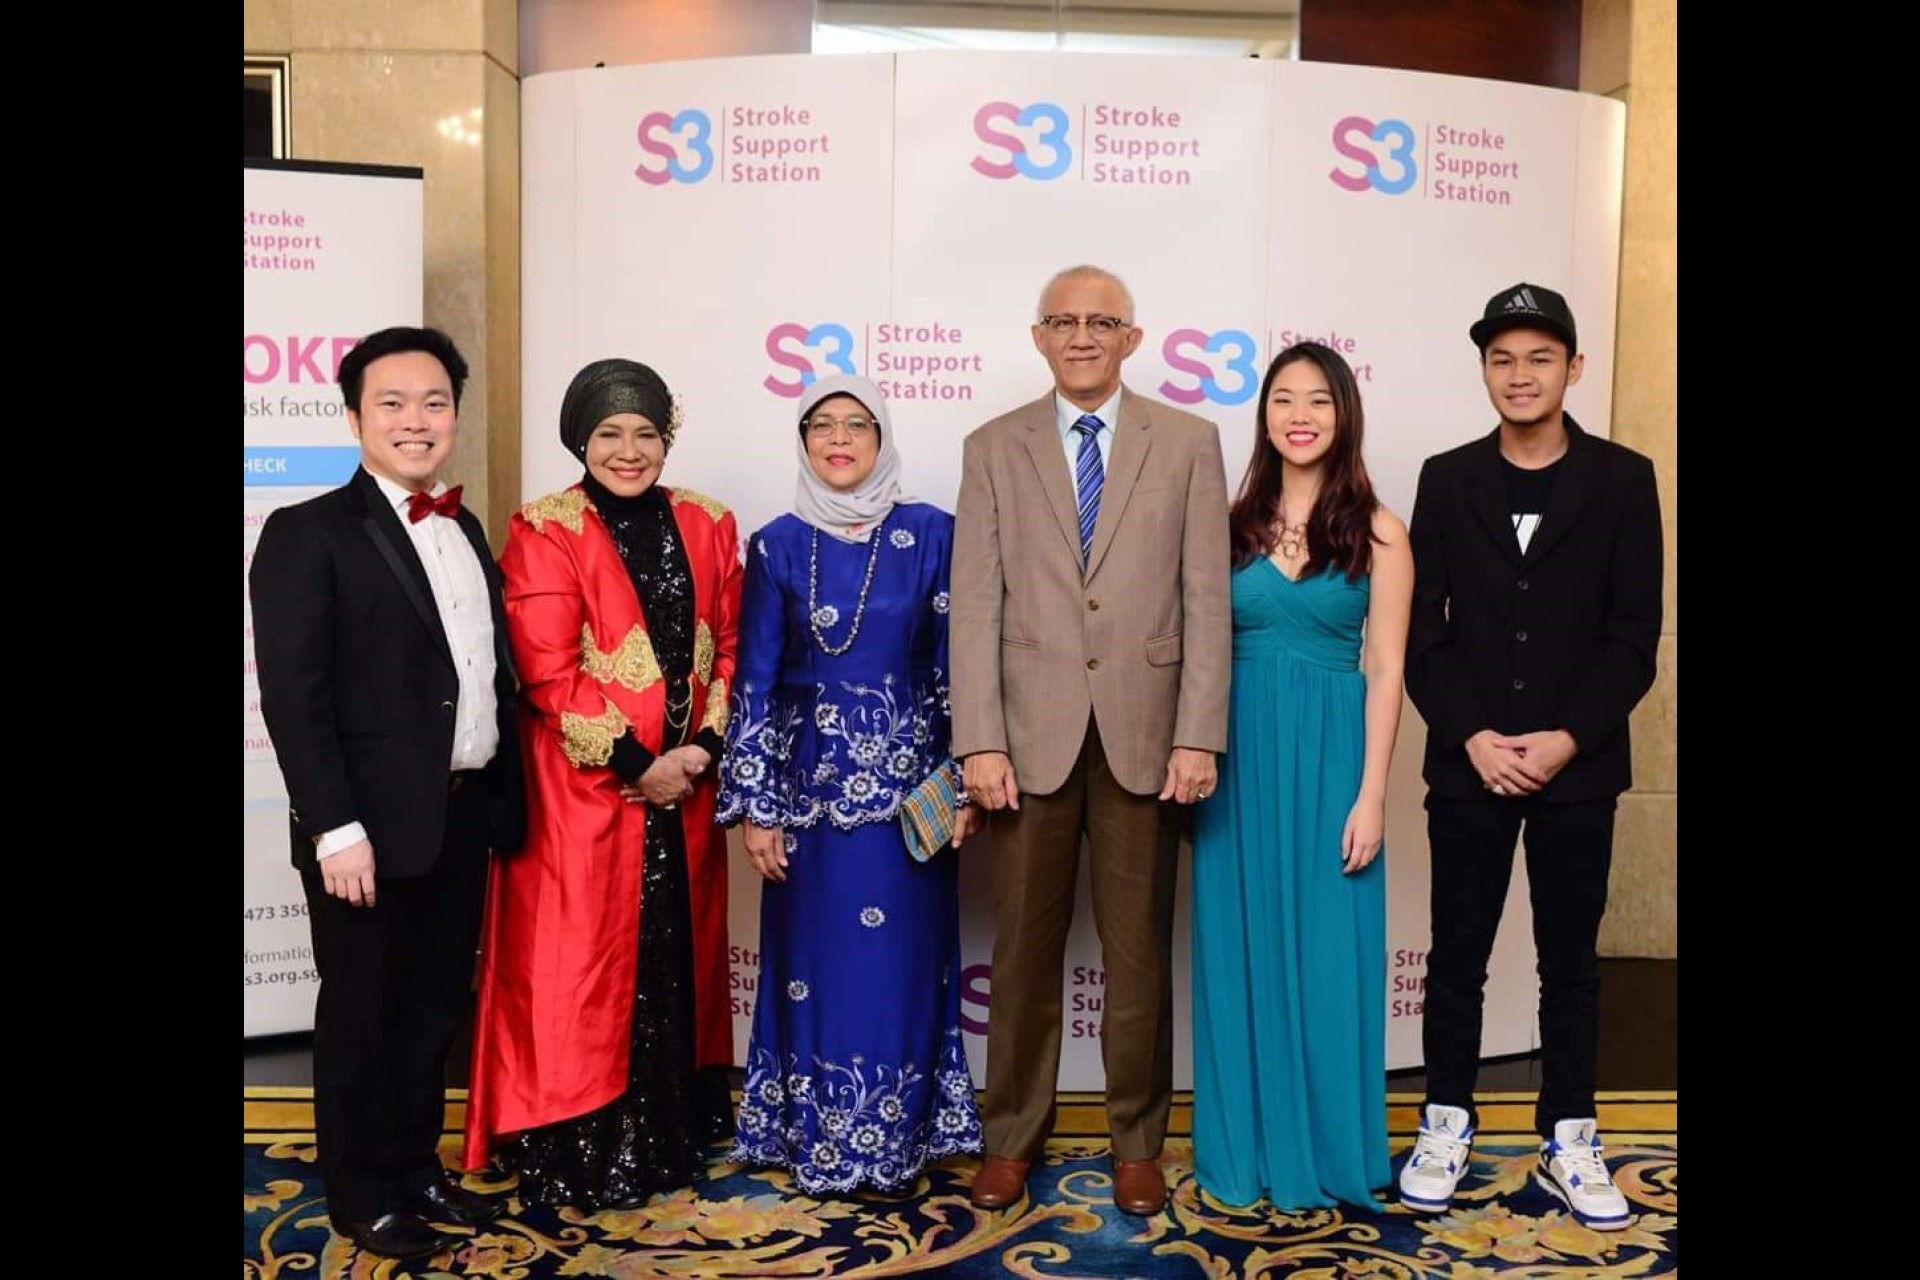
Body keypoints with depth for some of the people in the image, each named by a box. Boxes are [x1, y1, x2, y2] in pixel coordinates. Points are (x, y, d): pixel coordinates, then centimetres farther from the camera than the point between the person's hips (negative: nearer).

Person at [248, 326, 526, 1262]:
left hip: (465, 815, 7)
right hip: (373, 824, -6)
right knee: (361, 1013, 9)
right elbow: (292, 697, -15)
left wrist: (503, 795, 7)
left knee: (436, 1007, 18)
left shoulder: (464, 531, 12)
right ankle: (365, 1197, 25)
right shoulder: (308, 533, -9)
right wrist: (336, 827, -20)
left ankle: (418, 1168, 34)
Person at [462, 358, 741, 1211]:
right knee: (578, 963, 2)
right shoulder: (543, 532, -6)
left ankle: (668, 1135, 29)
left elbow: (729, 648, 8)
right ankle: (578, 1155, 16)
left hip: (685, 784, 5)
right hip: (581, 788, -4)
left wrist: (705, 747, -6)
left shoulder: (706, 525, 8)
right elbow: (549, 673, -12)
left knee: (677, 958, 13)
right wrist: (636, 764, -14)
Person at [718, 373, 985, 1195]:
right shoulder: (778, 545, 2)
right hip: (812, 780, 0)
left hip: (909, 781, 0)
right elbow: (755, 680, 1)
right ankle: (814, 1140, 21)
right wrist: (754, 805, -3)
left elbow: (955, 663, 2)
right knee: (814, 962, 6)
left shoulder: (930, 534, 1)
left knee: (905, 961, 5)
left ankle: (901, 1139, 21)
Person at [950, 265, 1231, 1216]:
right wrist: (979, 741, -8)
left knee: (1138, 948, 9)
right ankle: (1013, 1136, 25)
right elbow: (975, 605, 0)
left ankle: (1137, 1143, 25)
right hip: (1032, 734, 0)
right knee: (1024, 946, 9)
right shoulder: (993, 448, 6)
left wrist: (1198, 736, -7)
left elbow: (1206, 600, 0)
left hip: (1144, 734, 0)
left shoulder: (1188, 443, 5)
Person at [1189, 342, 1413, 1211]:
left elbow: (1384, 671, -3)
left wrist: (1370, 795, -8)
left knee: (1323, 959, 5)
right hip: (1238, 756, 2)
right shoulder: (1233, 524, 5)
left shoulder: (1376, 532, 0)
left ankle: (1323, 1152, 23)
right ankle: (1243, 1149, 24)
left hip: (1327, 756, -2)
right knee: (1239, 959, 9)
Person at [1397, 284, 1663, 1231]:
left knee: (1570, 959, 10)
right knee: (1457, 954, 8)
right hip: (1468, 765, 1)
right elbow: (1423, 631, 0)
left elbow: (1635, 637, -3)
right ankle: (1446, 1125, 23)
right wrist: (1472, 738, -12)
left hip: (1578, 768, 0)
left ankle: (1568, 1141, 23)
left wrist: (1567, 739, -13)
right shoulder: (1447, 480, 3)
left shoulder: (1622, 480, 0)